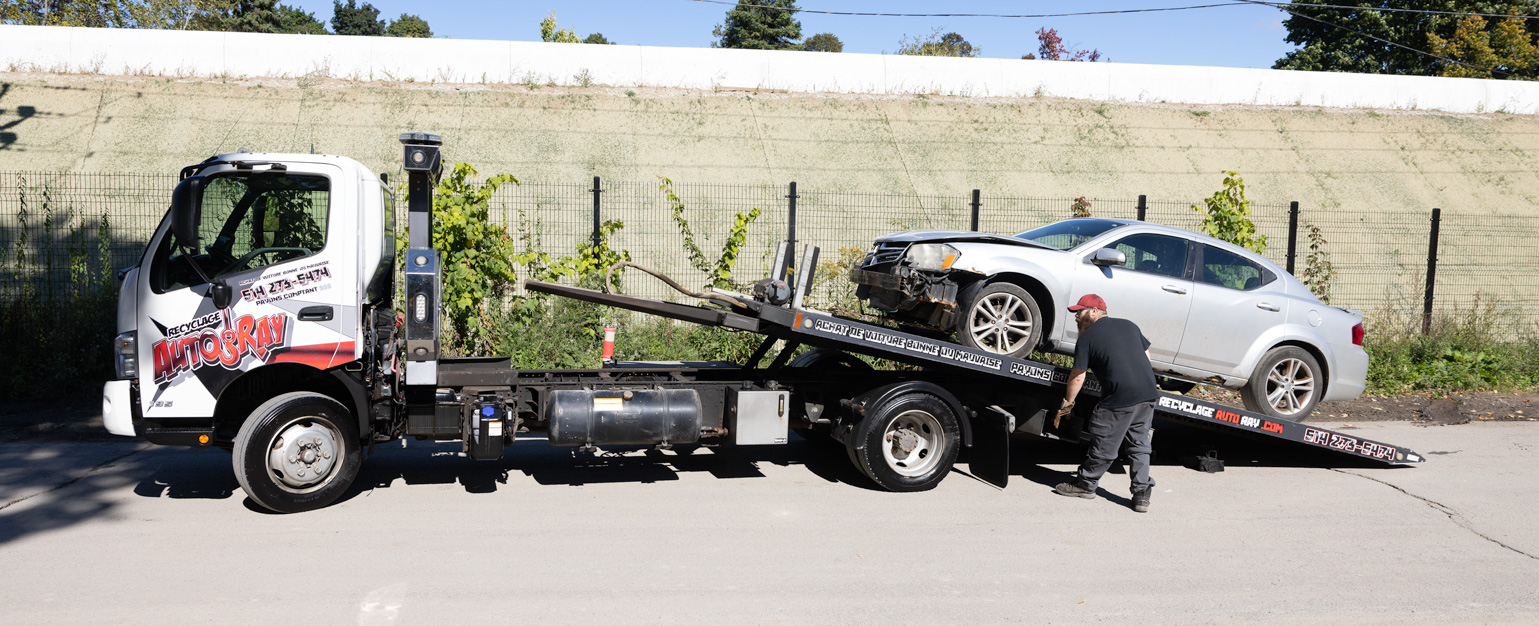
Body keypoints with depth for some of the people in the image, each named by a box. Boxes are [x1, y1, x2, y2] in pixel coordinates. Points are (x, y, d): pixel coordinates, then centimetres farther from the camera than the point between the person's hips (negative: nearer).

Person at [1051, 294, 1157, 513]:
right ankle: (1142, 494, 13)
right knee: (1138, 445, 15)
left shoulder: (1087, 337, 0)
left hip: (1120, 398, -6)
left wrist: (1066, 405, 11)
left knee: (1104, 445, 7)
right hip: (1149, 395, 6)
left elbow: (1077, 377, 0)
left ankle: (1085, 484, 21)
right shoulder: (1130, 325, 17)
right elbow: (1147, 356, 20)